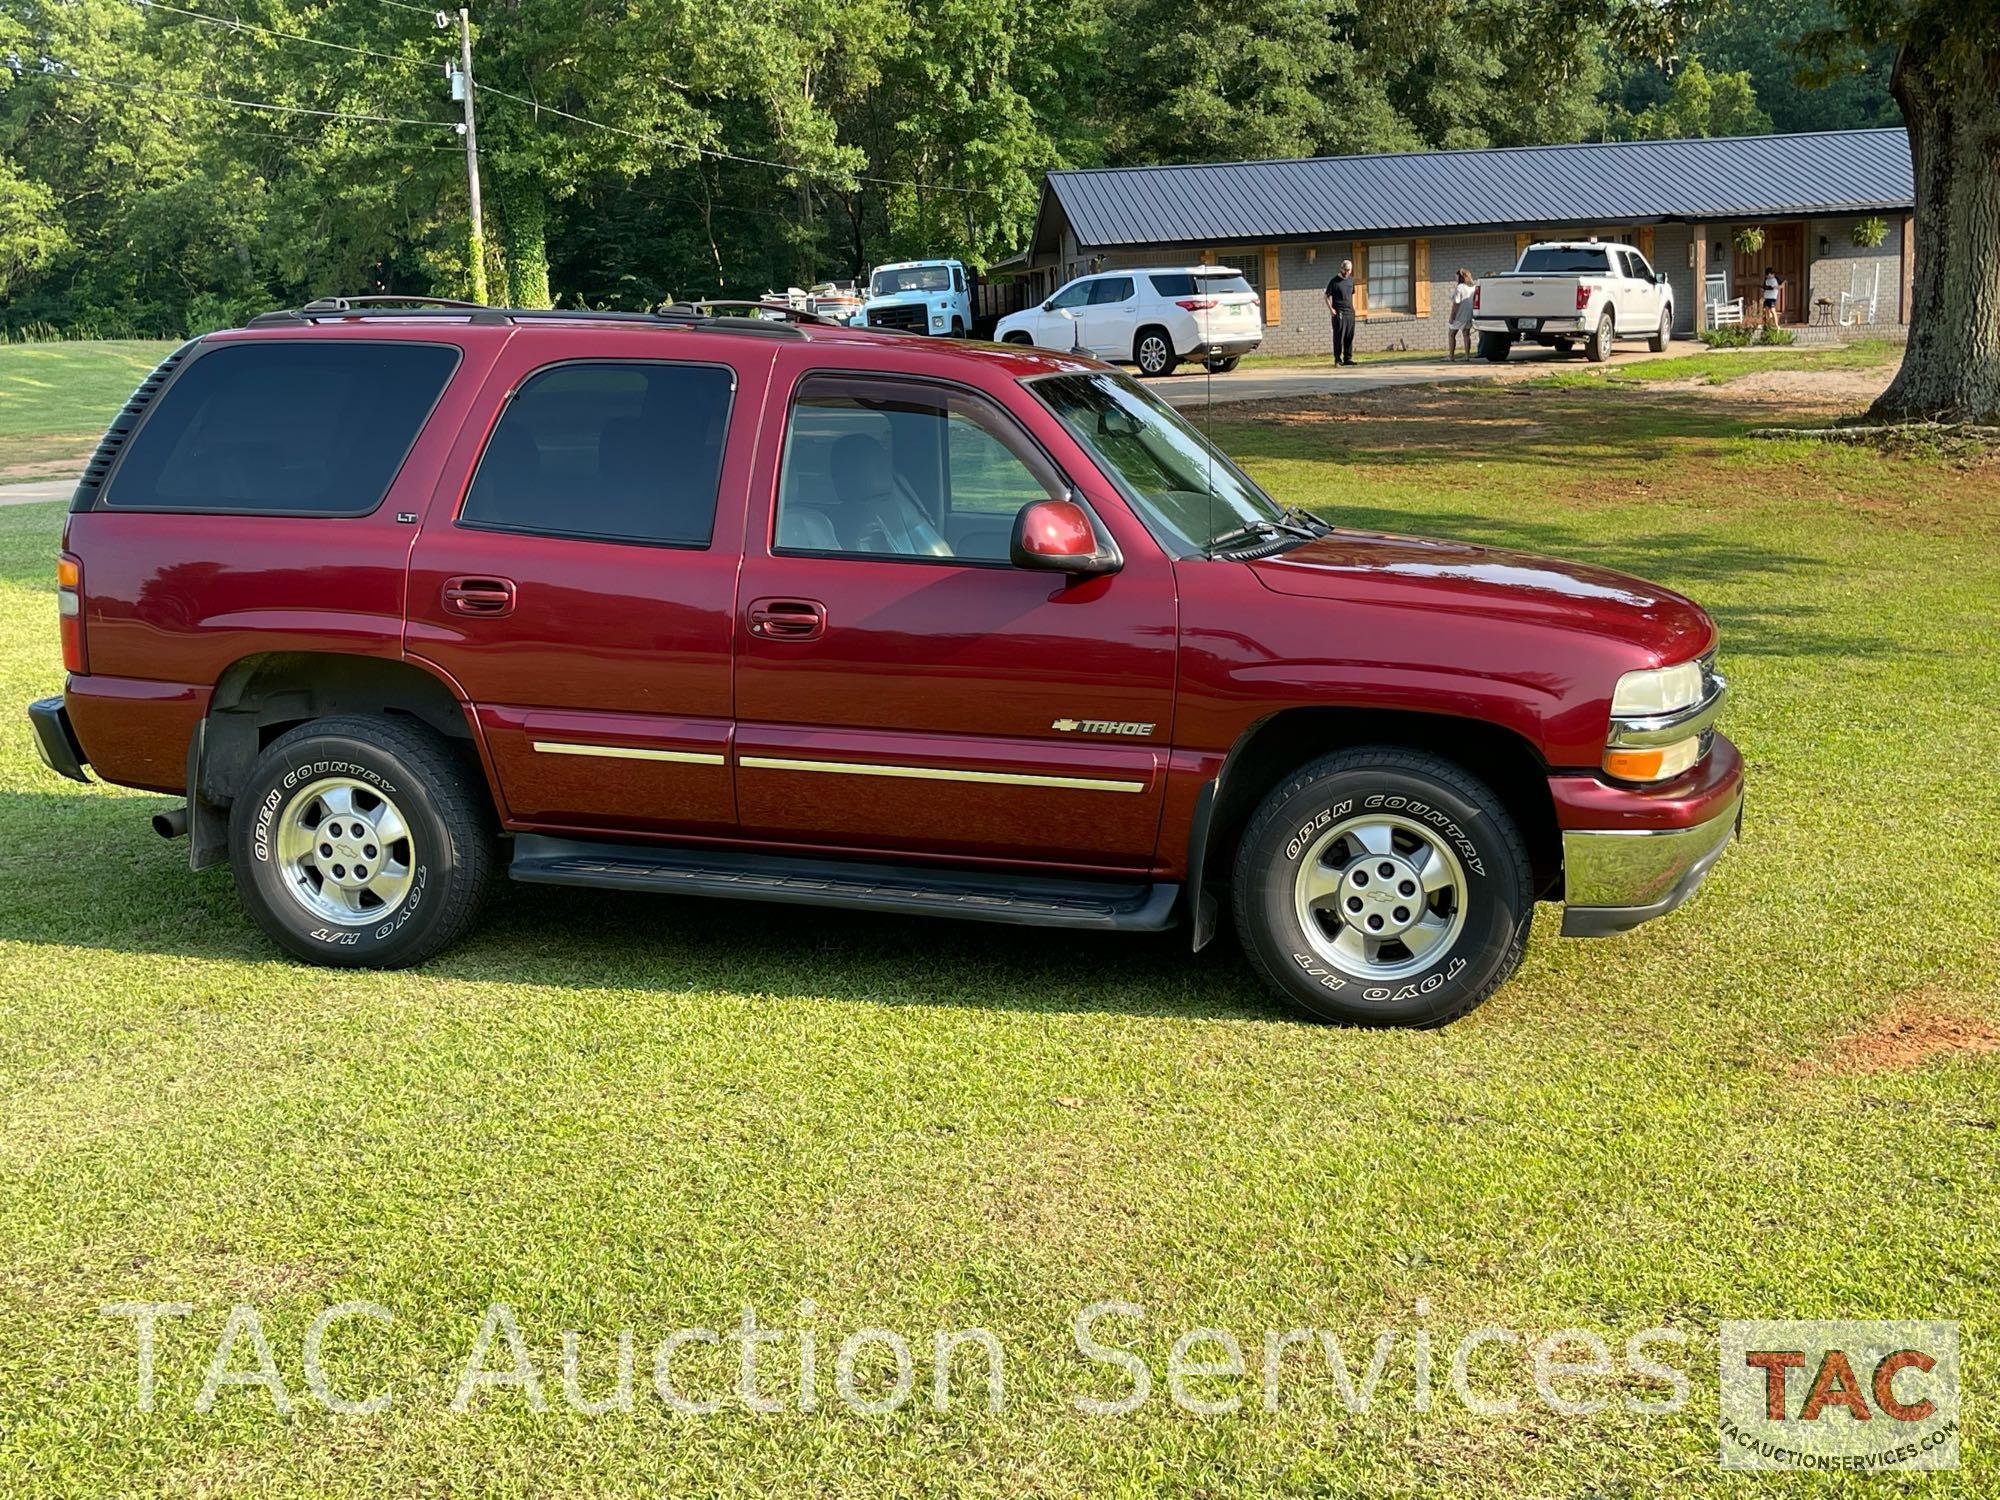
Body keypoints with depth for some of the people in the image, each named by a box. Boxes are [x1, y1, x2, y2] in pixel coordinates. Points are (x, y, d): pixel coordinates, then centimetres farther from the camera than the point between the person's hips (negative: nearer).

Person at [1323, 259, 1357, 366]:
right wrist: (1331, 309, -14)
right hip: (1339, 313, -6)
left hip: (1350, 312, 6)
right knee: (1339, 337, -5)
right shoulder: (1334, 281, -6)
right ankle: (1338, 359, 1)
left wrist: (1353, 307, 16)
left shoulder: (1351, 280, 12)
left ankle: (1348, 358, 13)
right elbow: (1327, 296, -5)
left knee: (1349, 337, 6)